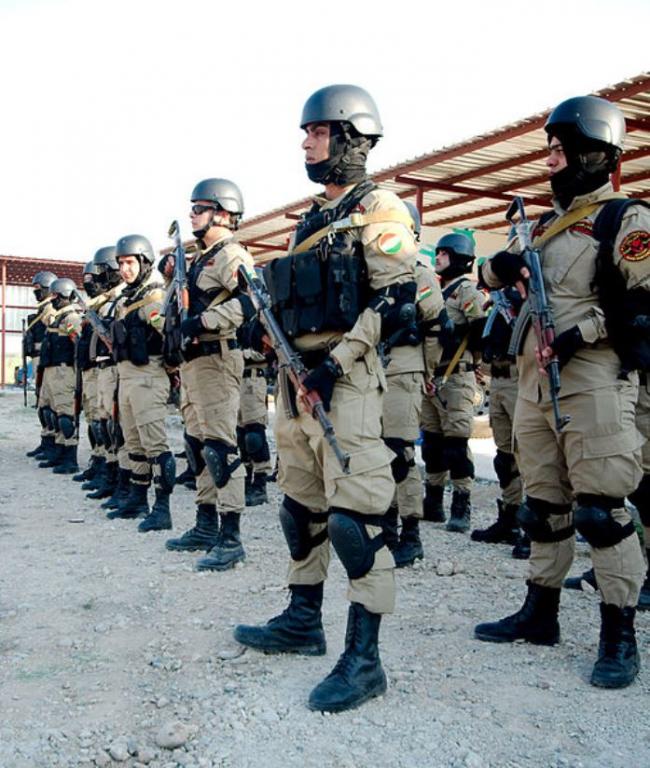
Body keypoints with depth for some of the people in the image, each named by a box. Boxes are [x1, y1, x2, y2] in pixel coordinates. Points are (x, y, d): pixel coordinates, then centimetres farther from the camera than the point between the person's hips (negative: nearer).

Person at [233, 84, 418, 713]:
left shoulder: (377, 211, -5)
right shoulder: (312, 220, 22)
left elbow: (393, 300, -15)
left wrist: (335, 364, -20)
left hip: (345, 376, -9)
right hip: (296, 373, 10)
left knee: (353, 511, -11)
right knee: (300, 503, 15)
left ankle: (363, 657, -5)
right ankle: (303, 620, 29)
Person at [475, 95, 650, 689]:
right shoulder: (546, 224, 20)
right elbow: (491, 274, 23)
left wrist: (584, 331, -20)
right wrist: (501, 266, 1)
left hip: (593, 383, -7)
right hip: (534, 380, 8)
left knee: (601, 508, -6)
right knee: (543, 505, 13)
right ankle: (540, 613, 25)